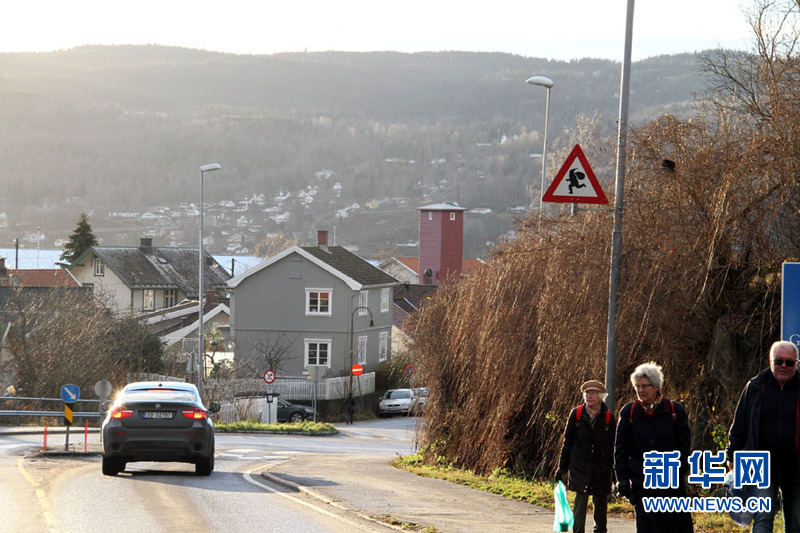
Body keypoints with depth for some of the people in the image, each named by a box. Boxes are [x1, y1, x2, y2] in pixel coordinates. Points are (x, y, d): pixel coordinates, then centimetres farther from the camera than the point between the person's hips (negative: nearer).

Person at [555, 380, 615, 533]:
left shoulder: (608, 417, 0)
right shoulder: (576, 414, 1)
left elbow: (613, 445, 5)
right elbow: (567, 441, 6)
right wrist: (562, 467, 5)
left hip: (601, 467, 1)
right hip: (580, 466, -1)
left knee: (600, 500, 11)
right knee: (581, 498, -13)